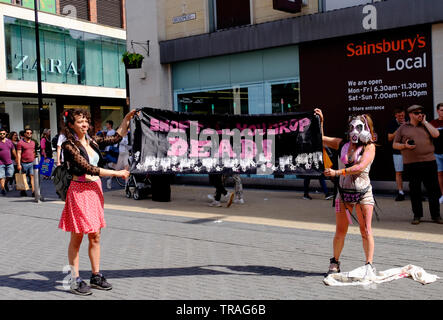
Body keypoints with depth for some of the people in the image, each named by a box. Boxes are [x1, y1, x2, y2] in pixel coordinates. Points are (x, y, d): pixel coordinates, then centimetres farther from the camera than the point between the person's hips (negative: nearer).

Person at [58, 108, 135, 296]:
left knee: (95, 236, 11)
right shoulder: (69, 145, -11)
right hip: (79, 190, -7)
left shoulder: (91, 141, 8)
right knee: (77, 237, 2)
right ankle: (75, 280, 11)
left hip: (95, 189, 7)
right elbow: (87, 168, -18)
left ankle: (96, 276, 21)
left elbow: (116, 138, 14)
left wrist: (127, 119, 4)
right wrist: (117, 173, -16)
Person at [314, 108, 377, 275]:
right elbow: (320, 139, 14)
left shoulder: (369, 147, -4)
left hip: (363, 192, -3)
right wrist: (320, 121, 2)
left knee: (366, 231, -2)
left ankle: (369, 265, 8)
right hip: (344, 191, 3)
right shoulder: (342, 143, 8)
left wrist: (337, 172, -25)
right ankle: (335, 263, 19)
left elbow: (360, 167, -19)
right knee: (340, 231, 5)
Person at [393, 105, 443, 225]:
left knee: (433, 189, 1)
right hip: (411, 164, -1)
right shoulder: (403, 128, 9)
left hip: (429, 162, 1)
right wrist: (405, 146, -10)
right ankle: (417, 215, 13)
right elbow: (395, 145, 9)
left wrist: (424, 122, 0)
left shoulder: (426, 126, 14)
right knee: (414, 191, 3)